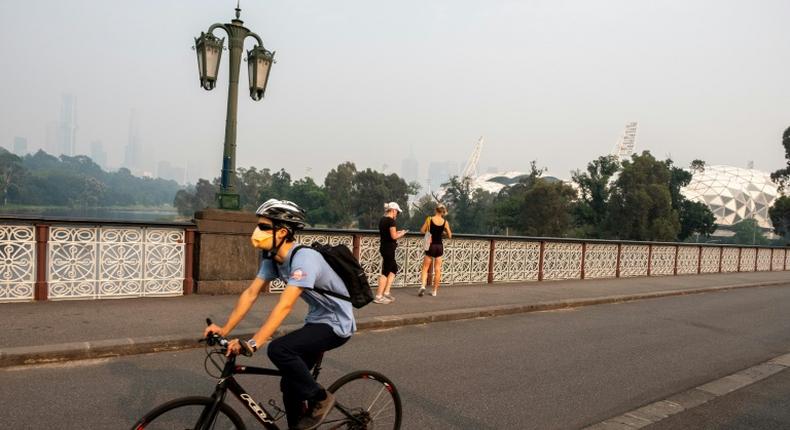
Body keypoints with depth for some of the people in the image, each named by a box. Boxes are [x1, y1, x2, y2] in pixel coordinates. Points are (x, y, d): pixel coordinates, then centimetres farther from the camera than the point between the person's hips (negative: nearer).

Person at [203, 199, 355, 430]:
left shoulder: (304, 258, -29)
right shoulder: (271, 258, -3)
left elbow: (285, 306, -35)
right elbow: (250, 293, -3)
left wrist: (253, 343, -39)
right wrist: (224, 330, -10)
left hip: (336, 325, -8)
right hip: (316, 321, 8)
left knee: (278, 349, -25)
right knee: (290, 384, 9)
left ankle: (320, 399, -5)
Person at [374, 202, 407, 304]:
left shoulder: (382, 219, 11)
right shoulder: (391, 221, -16)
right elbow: (394, 236, -19)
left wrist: (397, 233, 14)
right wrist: (401, 233, -2)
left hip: (383, 247, 9)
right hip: (389, 248, -9)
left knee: (394, 268, 19)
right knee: (386, 271, -4)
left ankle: (386, 292, 17)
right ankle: (378, 297, -1)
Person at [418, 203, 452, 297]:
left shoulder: (429, 219, -9)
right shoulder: (445, 222, -3)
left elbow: (422, 231, -3)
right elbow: (449, 236, 4)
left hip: (431, 246, -2)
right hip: (439, 246, 2)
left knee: (425, 268, 7)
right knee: (437, 270, 10)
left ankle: (422, 286, -14)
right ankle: (435, 291, 15)